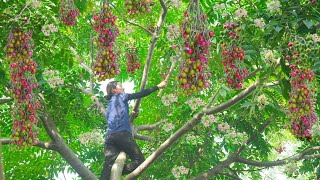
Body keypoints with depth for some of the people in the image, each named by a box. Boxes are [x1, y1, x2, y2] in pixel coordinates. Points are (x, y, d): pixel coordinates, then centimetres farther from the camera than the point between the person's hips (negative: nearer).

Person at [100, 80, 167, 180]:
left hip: (109, 137, 6)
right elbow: (139, 95, 10)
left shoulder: (110, 104, 34)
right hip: (122, 134, -6)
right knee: (139, 160, -7)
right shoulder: (121, 96, 17)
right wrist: (158, 86, 11)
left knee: (108, 166, -11)